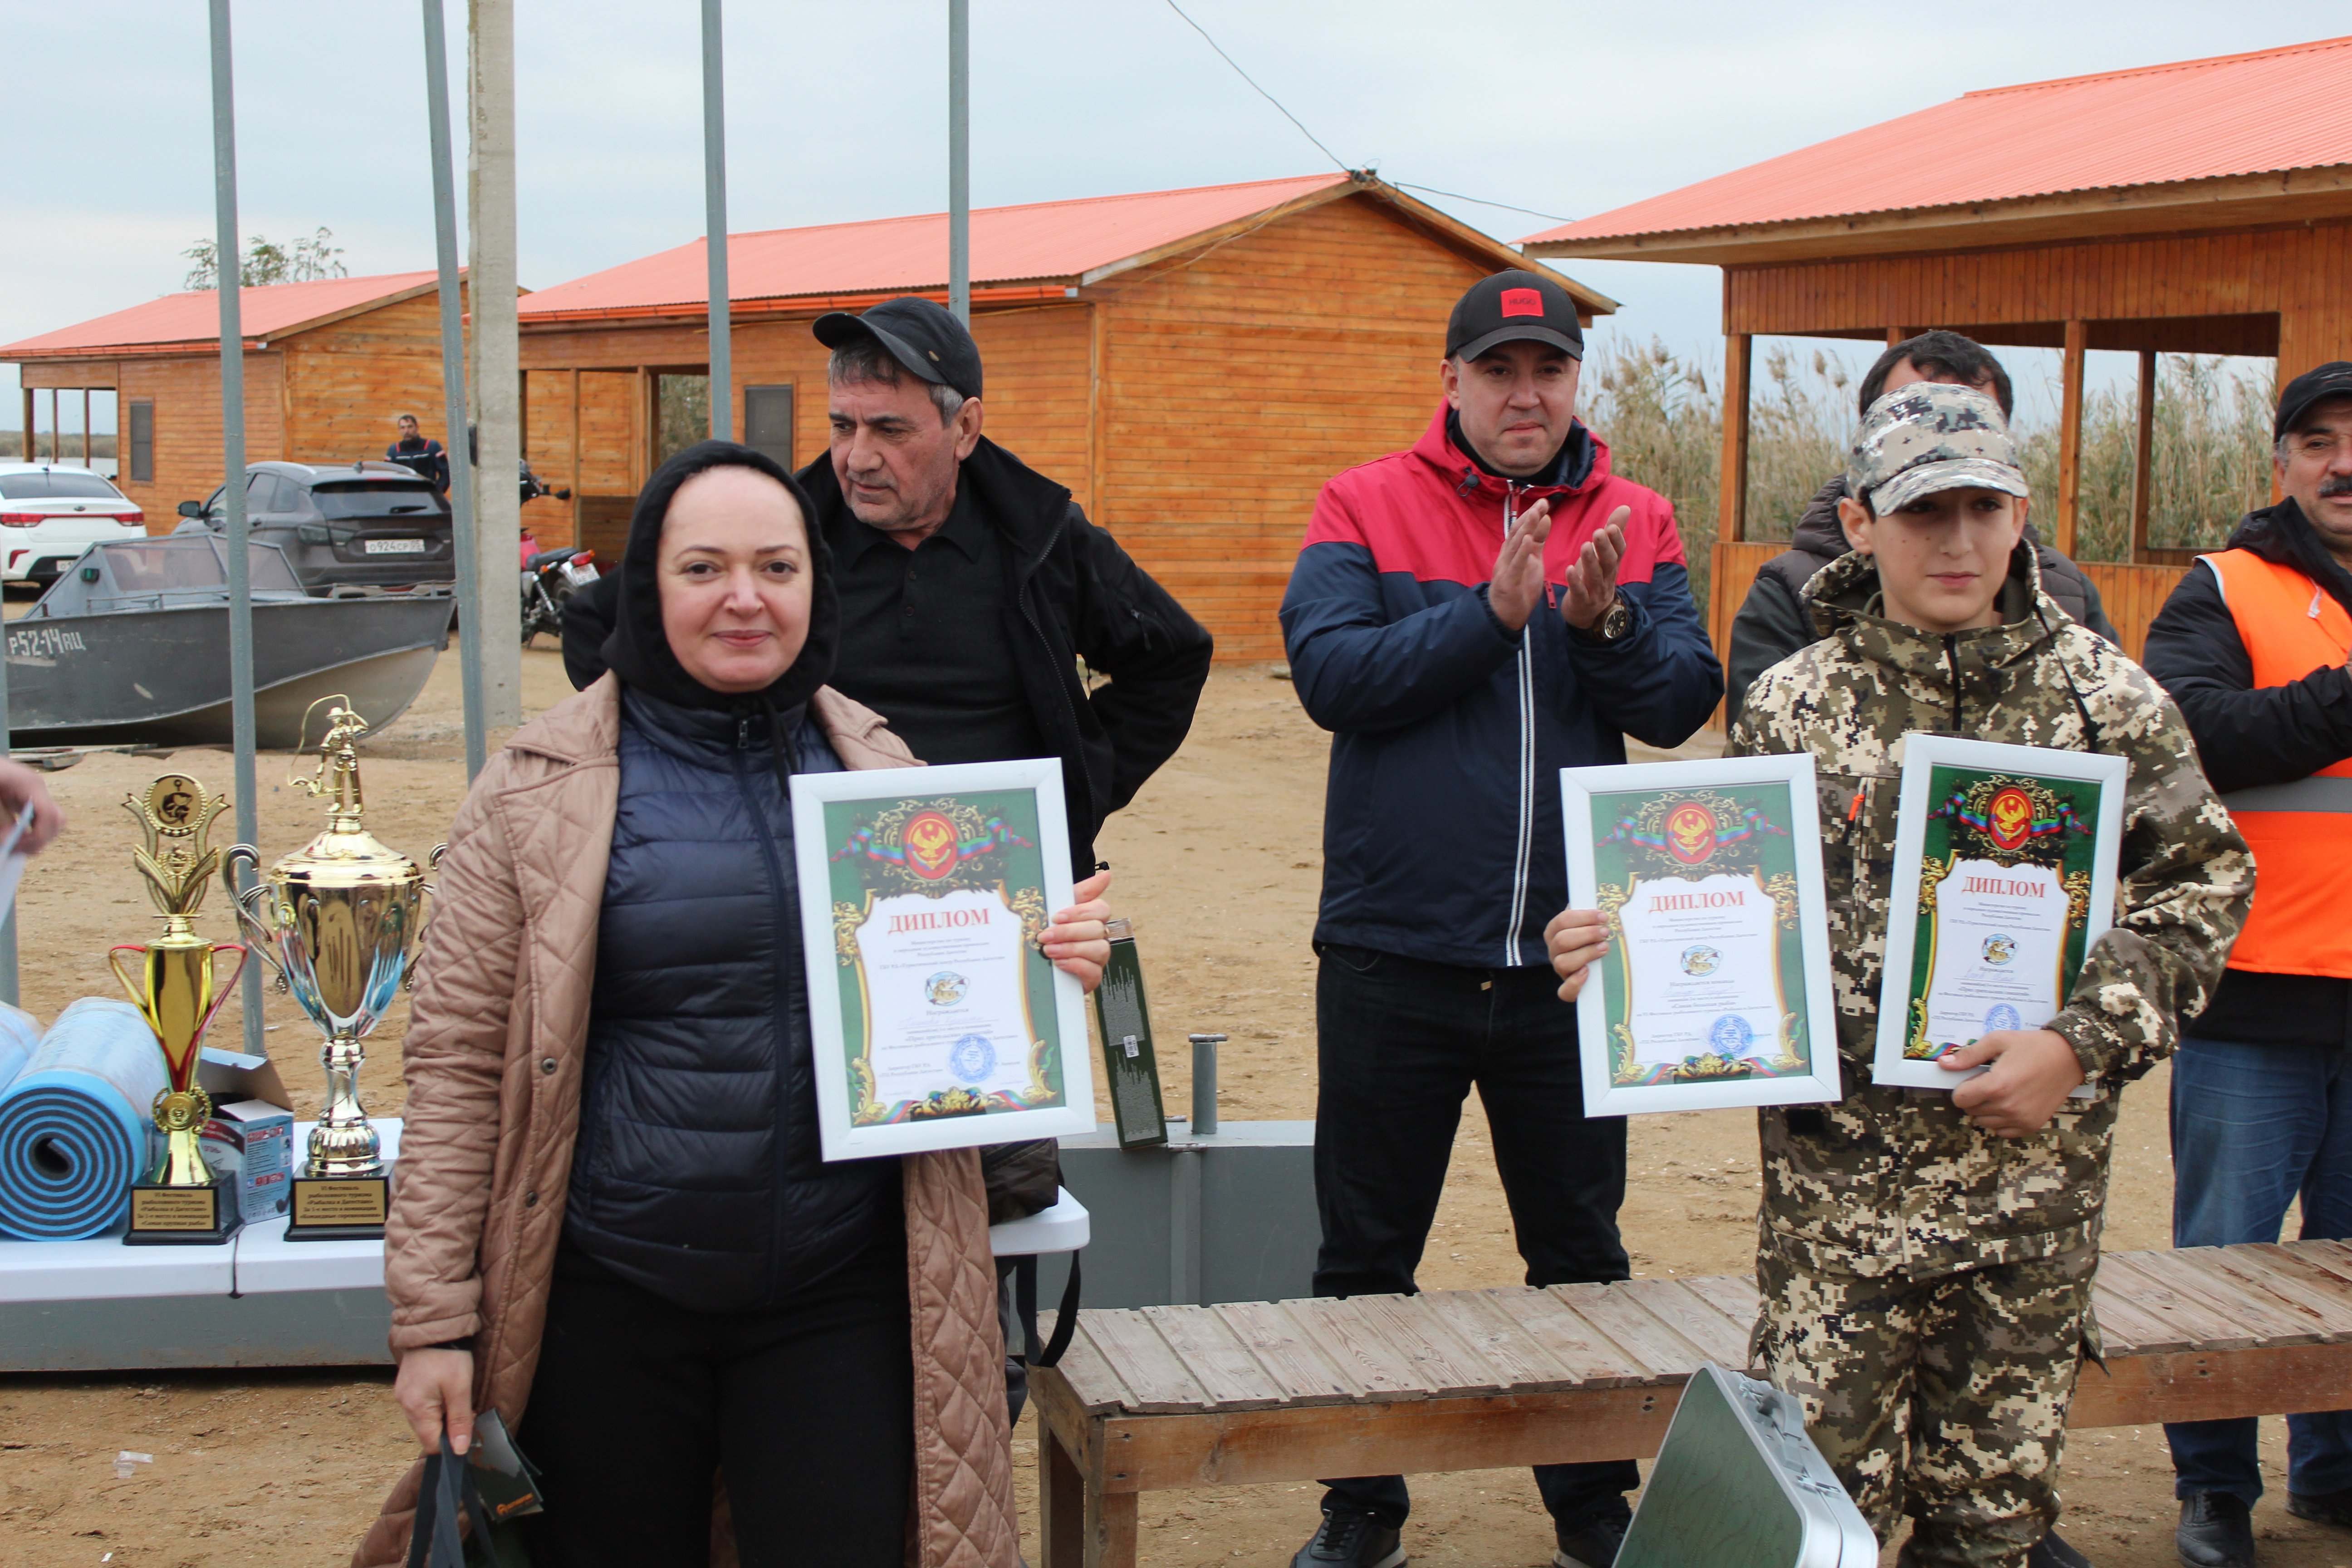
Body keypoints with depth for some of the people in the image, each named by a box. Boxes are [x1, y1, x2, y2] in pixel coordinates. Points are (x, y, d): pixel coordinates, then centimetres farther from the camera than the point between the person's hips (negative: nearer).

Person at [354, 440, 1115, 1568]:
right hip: (606, 1301, -1)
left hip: (839, 1303, 2)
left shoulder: (877, 770, 7)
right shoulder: (541, 791, -3)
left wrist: (1049, 968, -6)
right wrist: (434, 1318, -7)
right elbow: (458, 1058, -3)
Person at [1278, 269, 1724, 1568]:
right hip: (1394, 952, -2)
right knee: (1365, 1249, 11)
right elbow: (1330, 676, -16)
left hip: (1568, 955, 2)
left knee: (1578, 1244, 15)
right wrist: (1491, 617, -23)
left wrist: (1605, 623, -22)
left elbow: (1686, 701, -4)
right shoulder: (1366, 507, -3)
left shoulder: (1637, 524, 4)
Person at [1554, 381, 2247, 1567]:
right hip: (1840, 1167, 0)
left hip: (2033, 1169, 1)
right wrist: (1621, 939, -11)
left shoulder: (2106, 697, 1)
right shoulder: (1794, 703, 2)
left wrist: (2084, 1043, -10)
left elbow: (2202, 884, 2)